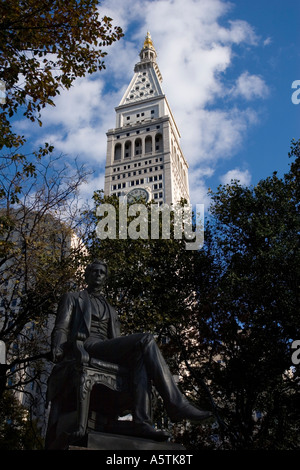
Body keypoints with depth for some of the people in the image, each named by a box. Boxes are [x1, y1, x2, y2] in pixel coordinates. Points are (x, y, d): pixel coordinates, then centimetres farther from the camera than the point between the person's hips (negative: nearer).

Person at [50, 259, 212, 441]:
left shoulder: (112, 311, 34)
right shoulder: (72, 298, 22)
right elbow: (61, 328, 7)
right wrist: (58, 348, -16)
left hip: (108, 349, 5)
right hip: (86, 347, -5)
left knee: (140, 356, -31)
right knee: (146, 339, -26)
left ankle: (142, 422, -44)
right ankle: (176, 404, -32)